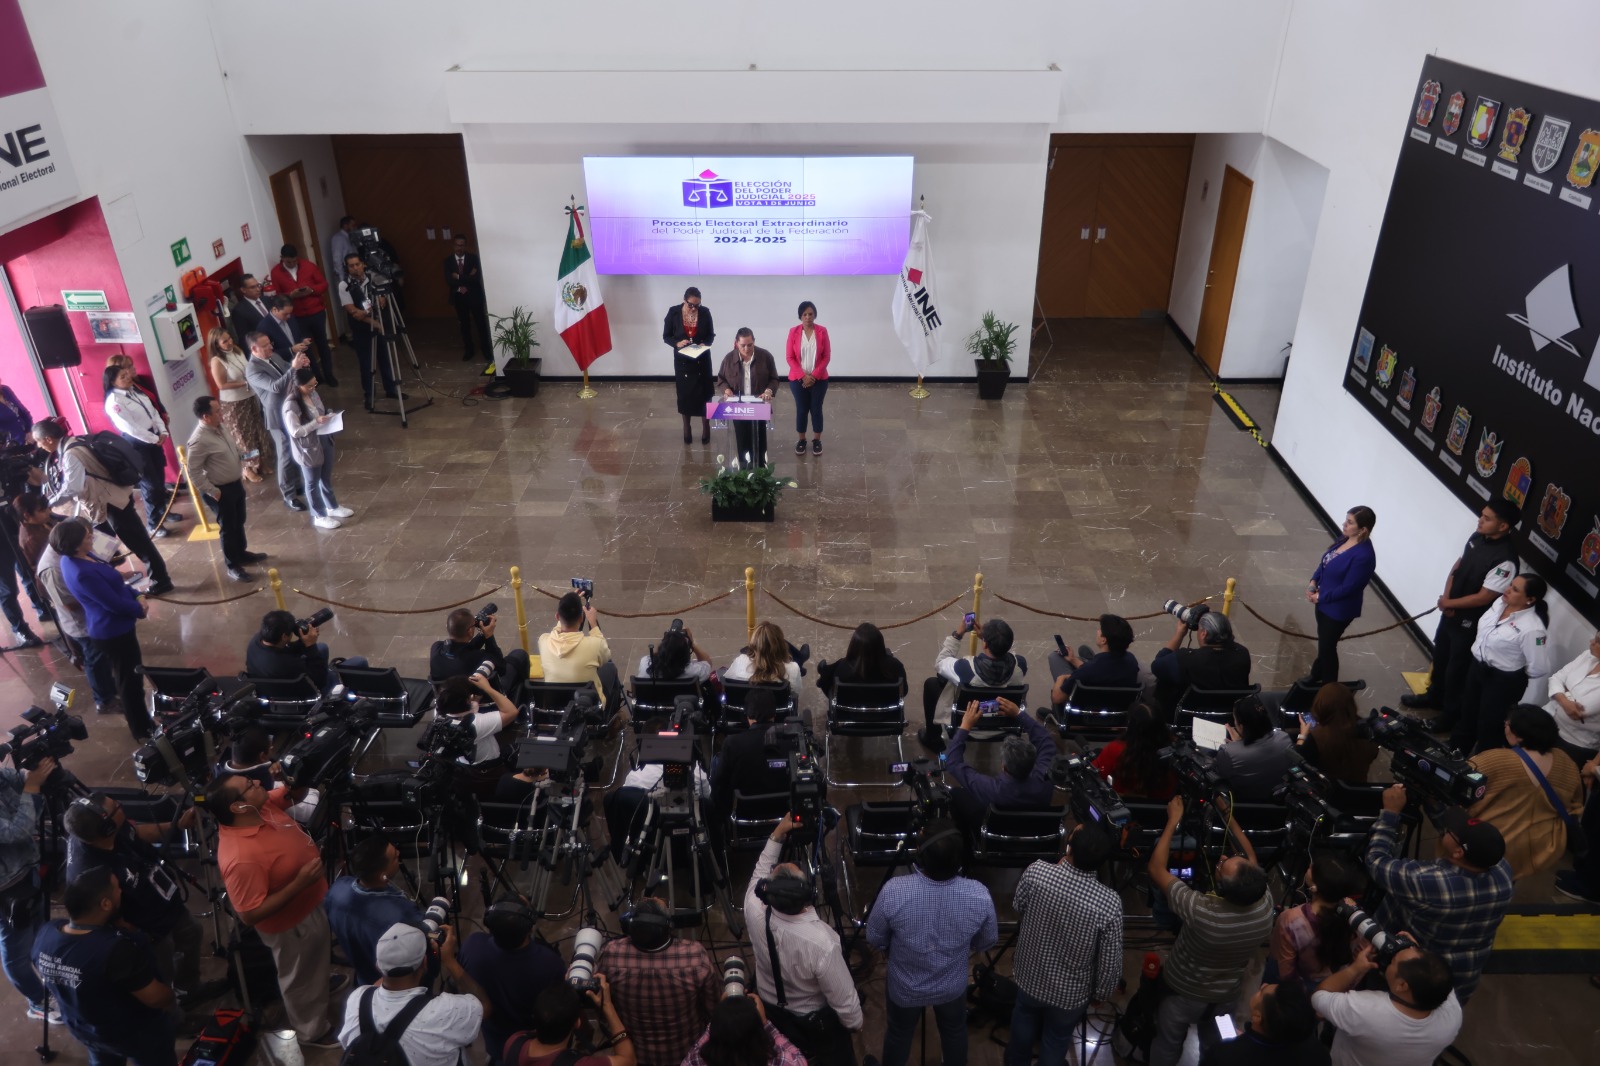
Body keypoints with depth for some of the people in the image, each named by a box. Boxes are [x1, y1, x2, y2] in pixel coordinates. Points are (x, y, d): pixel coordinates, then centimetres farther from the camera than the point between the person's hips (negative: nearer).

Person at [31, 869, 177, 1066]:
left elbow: (47, 977, 2)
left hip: (83, 1030, 6)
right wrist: (171, 995, -6)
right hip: (137, 1033, -6)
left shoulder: (45, 934, -20)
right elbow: (157, 999, -27)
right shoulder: (117, 949, -41)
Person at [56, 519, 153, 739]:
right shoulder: (82, 574, -34)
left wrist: (136, 596, -4)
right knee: (131, 681, 8)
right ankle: (142, 730, 25)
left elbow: (113, 580, 9)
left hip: (114, 626, 10)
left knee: (128, 677, 27)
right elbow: (114, 603, -26)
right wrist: (139, 609, -8)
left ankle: (140, 718, 45)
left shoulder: (80, 557, -3)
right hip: (113, 631, -10)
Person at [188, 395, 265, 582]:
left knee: (239, 522, 23)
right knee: (229, 527, 4)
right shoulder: (199, 440, -27)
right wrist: (212, 492, -21)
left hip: (235, 483, 8)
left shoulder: (218, 428, 1)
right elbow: (194, 472, -24)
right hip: (221, 490, -8)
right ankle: (233, 566, 18)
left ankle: (242, 553, 42)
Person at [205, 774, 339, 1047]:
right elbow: (250, 915, -32)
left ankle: (321, 984, 63)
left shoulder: (262, 805, -18)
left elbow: (297, 795, 2)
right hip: (293, 923, -7)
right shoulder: (241, 858, -41)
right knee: (301, 977, 20)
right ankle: (312, 1031, 44)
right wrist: (299, 883, -34)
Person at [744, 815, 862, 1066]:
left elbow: (758, 875, -6)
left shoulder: (755, 912, -31)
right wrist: (854, 1022, -5)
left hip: (771, 1014, 4)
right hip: (817, 1022, -4)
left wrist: (777, 835, -7)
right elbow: (843, 998, -25)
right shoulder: (822, 943, -42)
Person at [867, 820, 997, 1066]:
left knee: (898, 1035, 29)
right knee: (954, 1033, 32)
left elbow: (874, 939, -16)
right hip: (952, 985, 1)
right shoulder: (979, 896, -31)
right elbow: (987, 942, -10)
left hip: (904, 986, -1)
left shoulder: (893, 891, -36)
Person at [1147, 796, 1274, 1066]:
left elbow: (1157, 869, -31)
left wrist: (1173, 820, -25)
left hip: (1185, 992, -4)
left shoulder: (1201, 912, -43)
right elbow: (1251, 859, -8)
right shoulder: (1265, 905, -30)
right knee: (1213, 1042, 31)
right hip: (1227, 993, 4)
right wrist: (1229, 817, -6)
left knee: (1168, 1044, 23)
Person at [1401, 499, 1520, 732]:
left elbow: (1483, 598, -26)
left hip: (1471, 622, -8)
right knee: (1440, 656, 25)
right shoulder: (1476, 537, -5)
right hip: (1451, 611, 8)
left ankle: (1451, 713, 30)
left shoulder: (1505, 560, -29)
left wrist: (1448, 603, -14)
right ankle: (1434, 696, 48)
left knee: (1456, 668, 9)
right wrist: (1446, 598, -9)